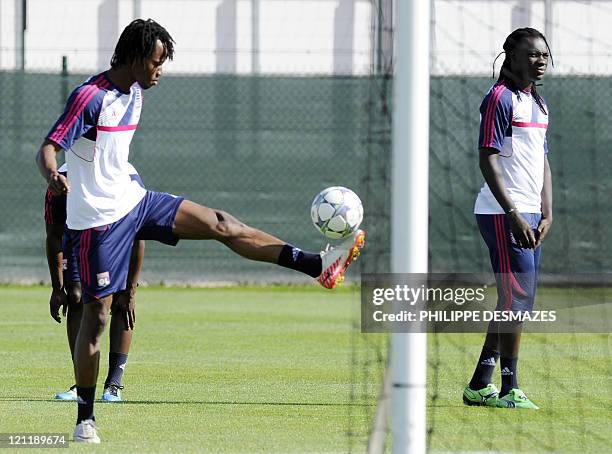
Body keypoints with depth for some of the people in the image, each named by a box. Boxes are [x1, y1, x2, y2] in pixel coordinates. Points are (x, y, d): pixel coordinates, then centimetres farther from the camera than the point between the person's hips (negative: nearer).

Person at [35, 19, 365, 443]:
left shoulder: (134, 94, 8)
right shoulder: (90, 97, -19)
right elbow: (48, 148, -24)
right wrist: (53, 175, -45)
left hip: (133, 200, 8)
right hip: (98, 218, -8)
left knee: (219, 223, 0)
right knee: (97, 314, -4)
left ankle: (317, 265, 0)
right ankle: (86, 417, 4)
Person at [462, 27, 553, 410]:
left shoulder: (539, 104, 17)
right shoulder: (500, 98, -10)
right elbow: (488, 159, -15)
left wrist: (547, 214, 10)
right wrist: (514, 215, -20)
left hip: (530, 216, 9)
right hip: (504, 213, -9)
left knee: (517, 302, 10)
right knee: (517, 297, -11)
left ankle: (480, 386, 16)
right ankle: (510, 389, -7)